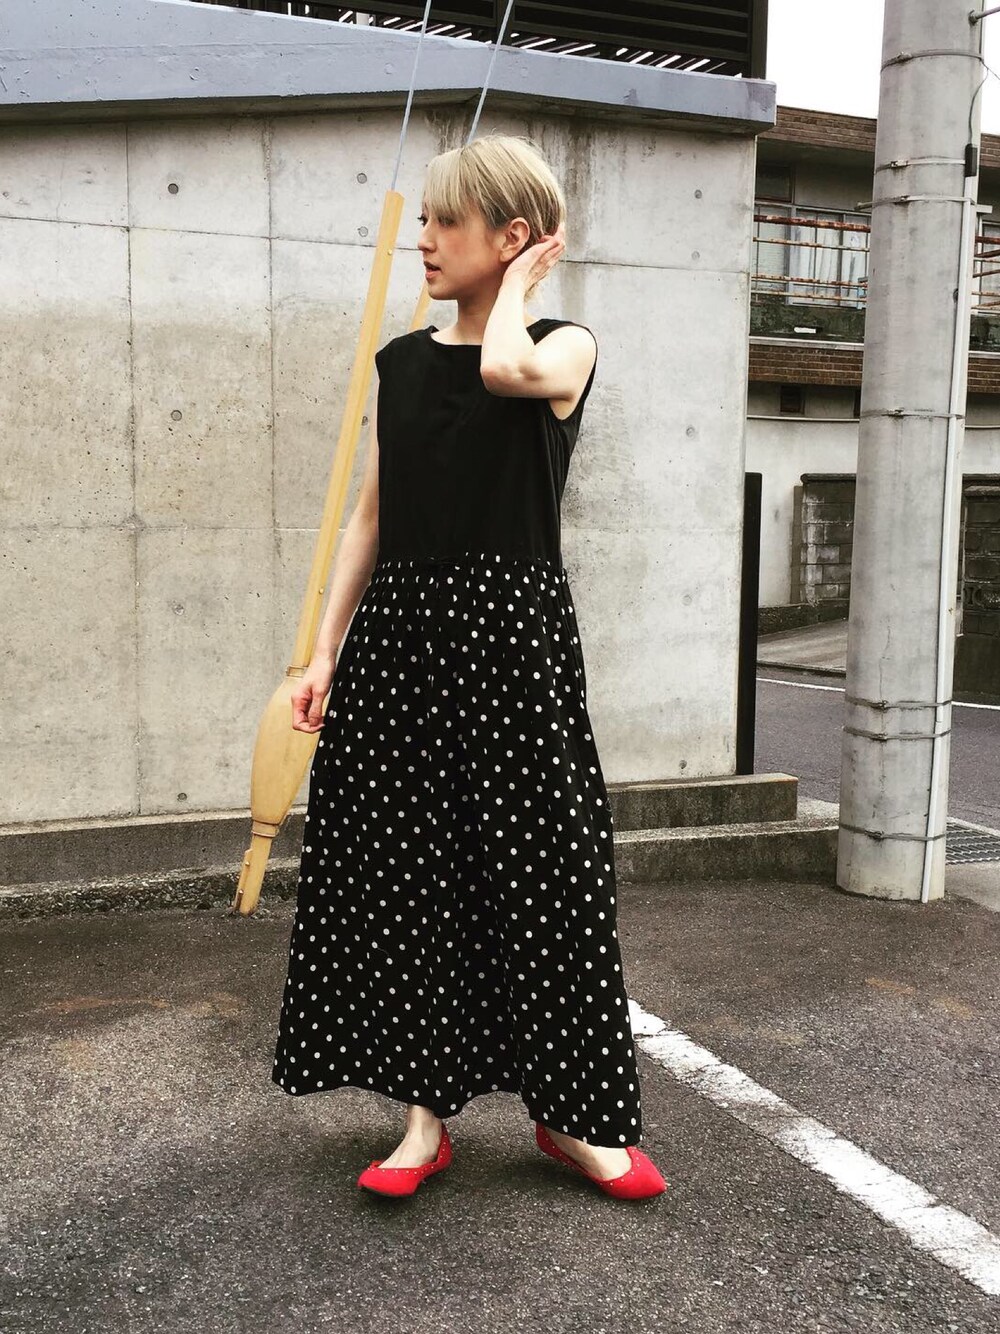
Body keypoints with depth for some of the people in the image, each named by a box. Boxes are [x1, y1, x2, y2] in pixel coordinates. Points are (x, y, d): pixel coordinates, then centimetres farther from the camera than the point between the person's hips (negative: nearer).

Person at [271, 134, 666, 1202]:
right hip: (399, 632, 5)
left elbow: (512, 370, -26)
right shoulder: (402, 360, 12)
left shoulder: (565, 345, 0)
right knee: (404, 871, 5)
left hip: (510, 633, -4)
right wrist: (326, 651, 7)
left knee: (541, 869, 0)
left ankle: (573, 1113, 18)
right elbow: (371, 513, 12)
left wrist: (520, 277, -6)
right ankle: (425, 1111, 19)